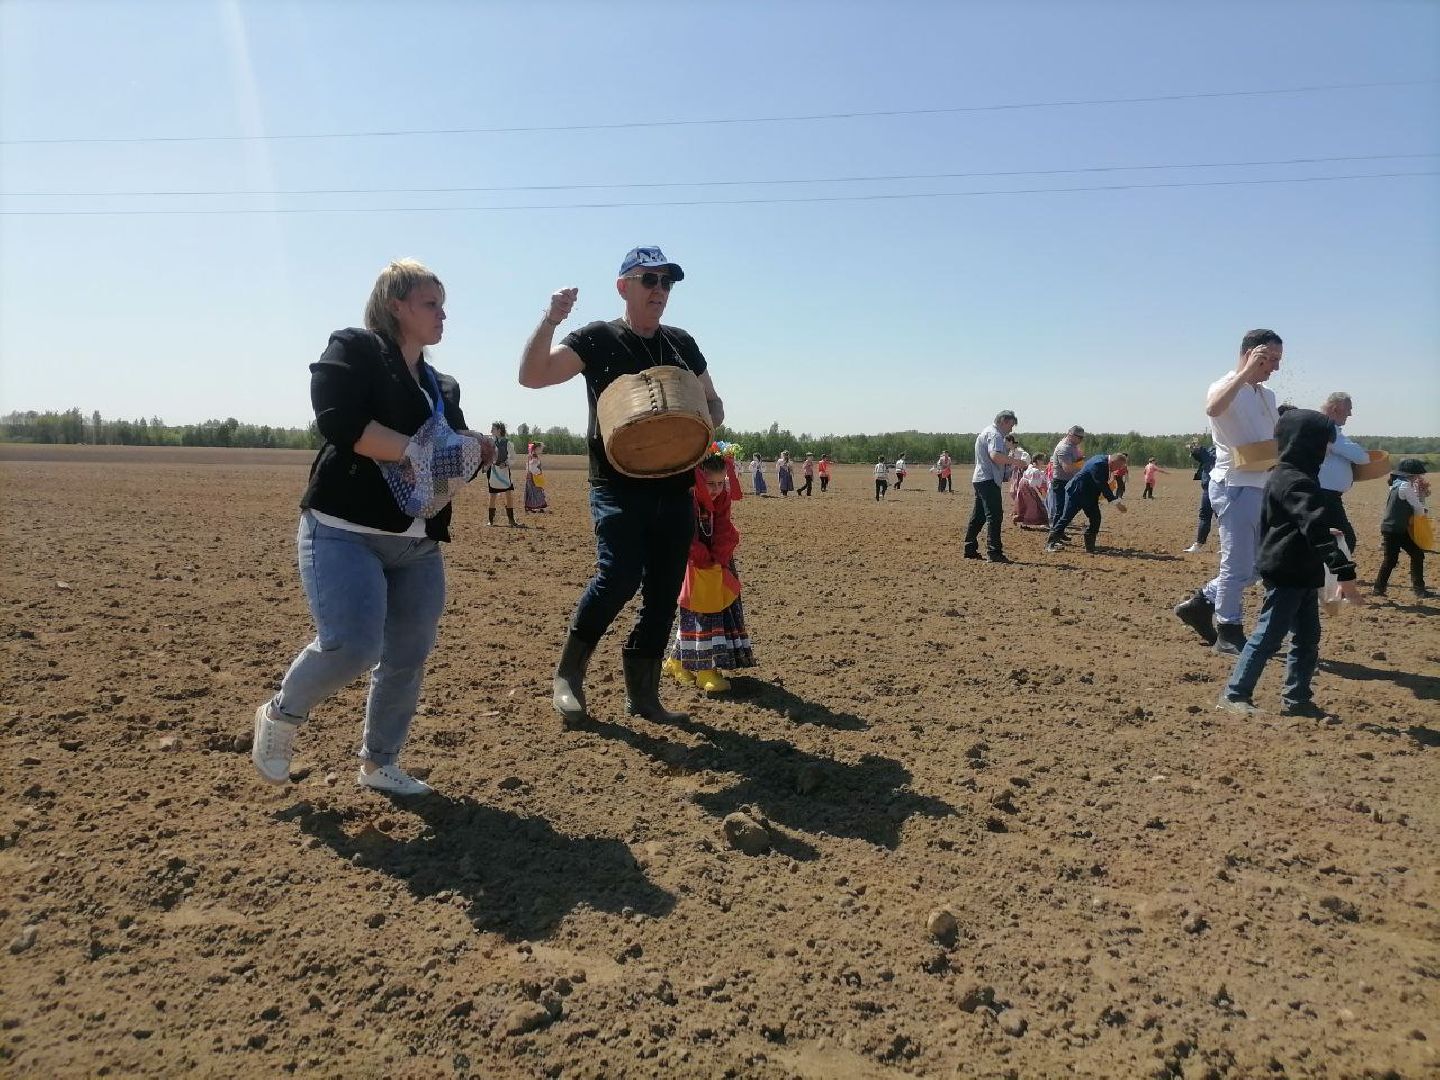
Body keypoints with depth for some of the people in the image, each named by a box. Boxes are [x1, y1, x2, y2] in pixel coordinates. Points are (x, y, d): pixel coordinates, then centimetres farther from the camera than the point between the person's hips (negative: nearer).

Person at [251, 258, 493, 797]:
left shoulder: (443, 386, 20)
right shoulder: (353, 349, -2)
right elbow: (339, 422, -18)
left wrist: (473, 454, 0)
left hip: (419, 545, 7)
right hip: (344, 532, -7)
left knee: (408, 659, 8)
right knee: (351, 646, -18)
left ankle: (379, 764, 26)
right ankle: (281, 714, 14)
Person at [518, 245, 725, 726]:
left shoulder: (682, 344, 14)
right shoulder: (597, 339, 1)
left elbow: (714, 406, 21)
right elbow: (531, 376, -9)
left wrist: (701, 422, -2)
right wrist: (550, 320, -23)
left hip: (676, 488, 5)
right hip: (617, 485, -5)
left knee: (664, 592, 6)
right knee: (619, 576, -20)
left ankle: (642, 693, 20)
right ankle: (568, 674, 3)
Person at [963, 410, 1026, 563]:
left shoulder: (986, 432, 22)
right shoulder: (995, 435, -11)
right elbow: (995, 456, -27)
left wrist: (1009, 462, 18)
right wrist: (1015, 461, -19)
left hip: (979, 479, 11)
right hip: (989, 480, -11)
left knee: (978, 516, 14)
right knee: (994, 516, -12)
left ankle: (970, 549, 18)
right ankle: (994, 552, -16)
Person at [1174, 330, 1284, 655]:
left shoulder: (1267, 395, 17)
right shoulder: (1224, 387, -10)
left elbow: (1279, 436, 27)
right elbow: (1213, 408, -35)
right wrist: (1247, 371, -33)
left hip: (1261, 487, 9)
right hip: (1235, 486, -9)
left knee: (1257, 564, 14)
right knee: (1237, 565, -2)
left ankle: (1201, 603, 24)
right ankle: (1229, 633, 10)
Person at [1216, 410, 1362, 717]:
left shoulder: (1284, 476, 12)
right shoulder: (1297, 482, -21)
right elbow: (1317, 529, -30)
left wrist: (1323, 532, 36)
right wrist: (1344, 572, -34)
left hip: (1301, 574, 10)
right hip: (1287, 575, -10)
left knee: (1308, 637, 13)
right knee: (1267, 637, -4)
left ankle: (1296, 698, 20)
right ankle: (1234, 695, 4)